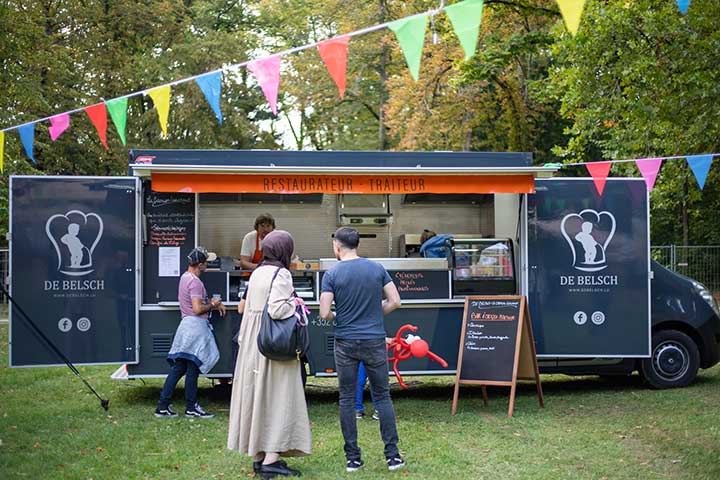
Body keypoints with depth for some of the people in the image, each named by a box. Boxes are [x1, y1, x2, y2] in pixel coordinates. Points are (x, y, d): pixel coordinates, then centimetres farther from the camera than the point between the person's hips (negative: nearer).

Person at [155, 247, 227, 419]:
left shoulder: (185, 277, 15)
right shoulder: (195, 282, -16)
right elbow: (197, 309, -22)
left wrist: (214, 304, 14)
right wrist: (212, 305, -6)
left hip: (186, 326, 9)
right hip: (196, 326, -9)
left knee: (178, 368, 9)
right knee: (193, 369, 0)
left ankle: (162, 406, 8)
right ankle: (191, 408, 8)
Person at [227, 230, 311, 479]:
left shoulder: (257, 273, 10)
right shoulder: (281, 275, -14)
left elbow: (248, 308, 13)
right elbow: (276, 309, -26)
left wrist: (244, 341, 18)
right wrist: (296, 304, -8)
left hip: (253, 344, 8)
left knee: (257, 394, 11)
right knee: (278, 398, -4)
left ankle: (258, 456, 17)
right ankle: (271, 459, -7)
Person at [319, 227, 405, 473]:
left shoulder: (332, 274, -6)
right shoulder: (377, 268, 0)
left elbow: (324, 313, -11)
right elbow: (394, 301, 1)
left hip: (345, 343, -1)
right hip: (375, 341, 1)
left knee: (347, 399, 8)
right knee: (382, 397, 9)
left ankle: (352, 458, 9)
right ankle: (392, 455, 6)